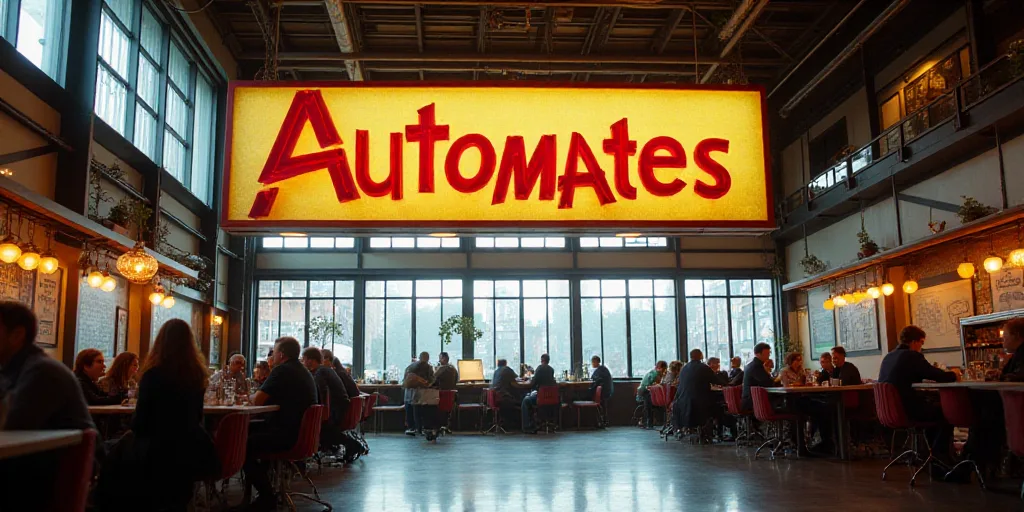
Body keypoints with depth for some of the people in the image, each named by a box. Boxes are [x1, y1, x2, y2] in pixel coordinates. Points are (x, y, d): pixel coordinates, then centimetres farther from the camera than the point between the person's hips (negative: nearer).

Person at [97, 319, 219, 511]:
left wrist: (137, 429, 14)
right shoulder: (198, 374, 2)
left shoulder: (154, 374, -14)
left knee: (121, 452, 22)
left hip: (161, 453, -5)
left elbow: (139, 424, -8)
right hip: (193, 452, 5)